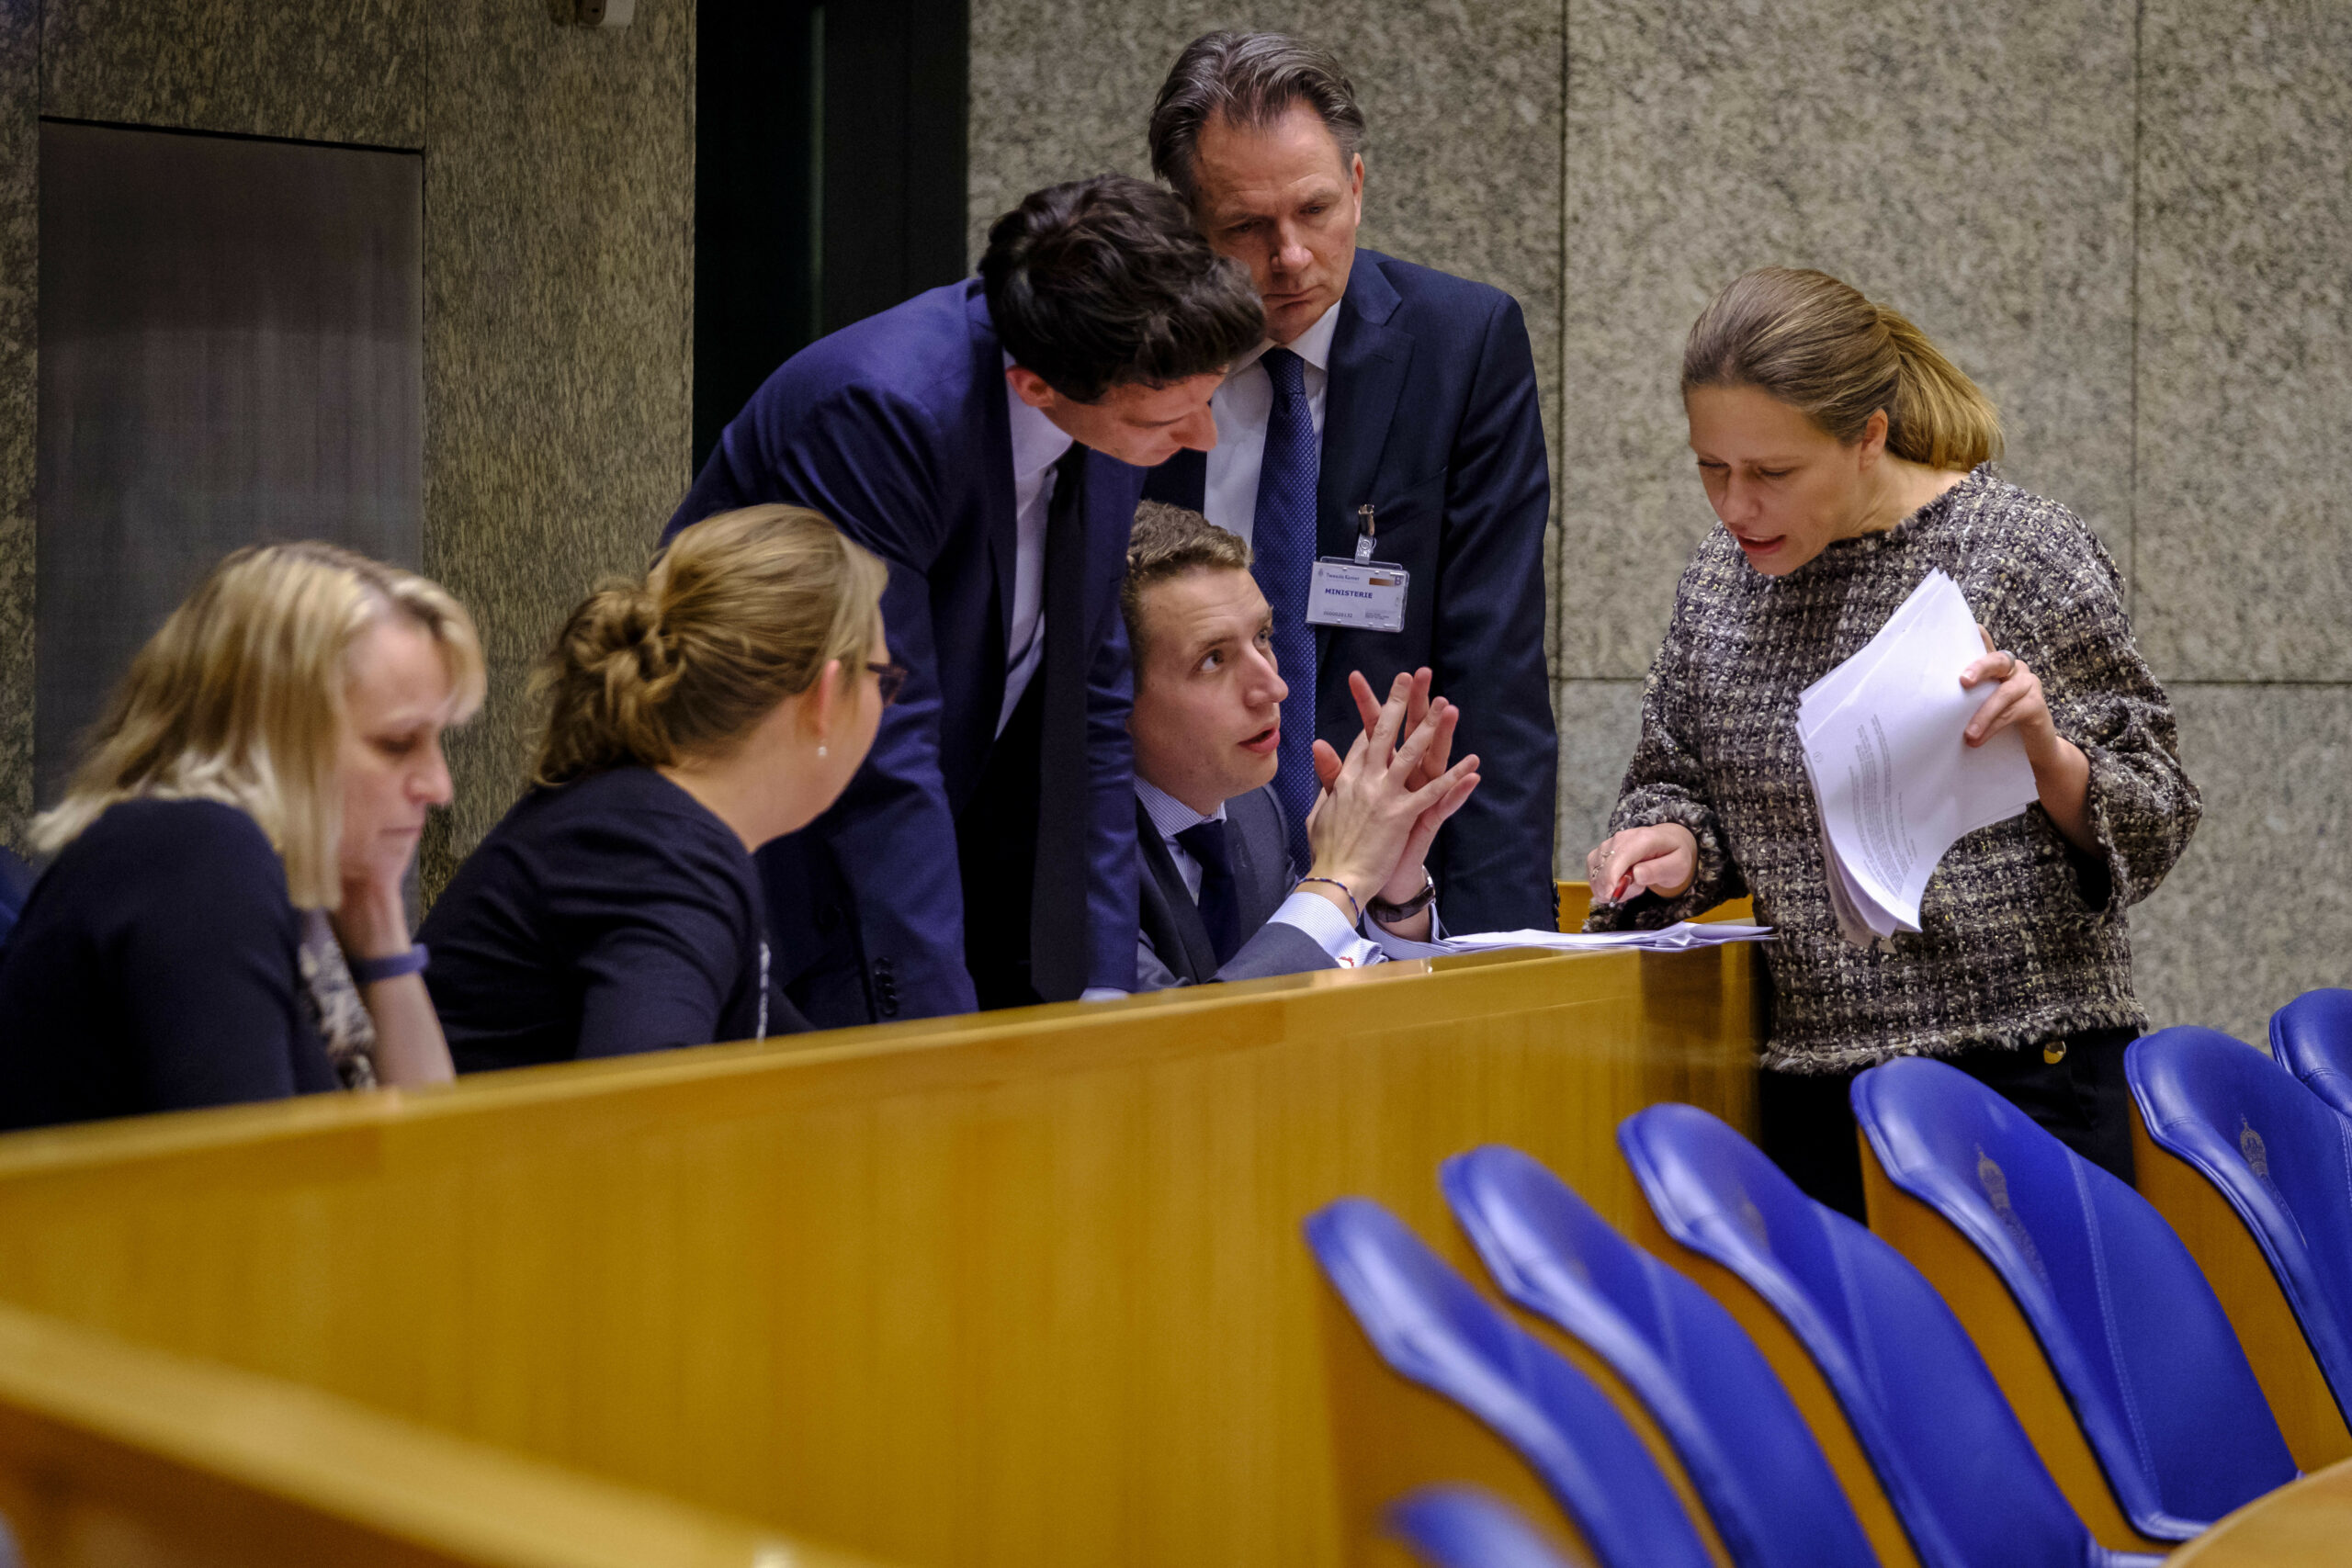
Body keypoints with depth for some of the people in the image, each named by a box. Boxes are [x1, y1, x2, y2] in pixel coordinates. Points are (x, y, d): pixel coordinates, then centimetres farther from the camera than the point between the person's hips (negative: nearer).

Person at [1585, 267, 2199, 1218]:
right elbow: (1675, 778, 20)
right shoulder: (1719, 580, 7)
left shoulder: (2023, 553, -6)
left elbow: (2152, 822, -3)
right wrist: (1676, 842, -2)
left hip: (2026, 1075, -4)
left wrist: (2048, 755, -22)